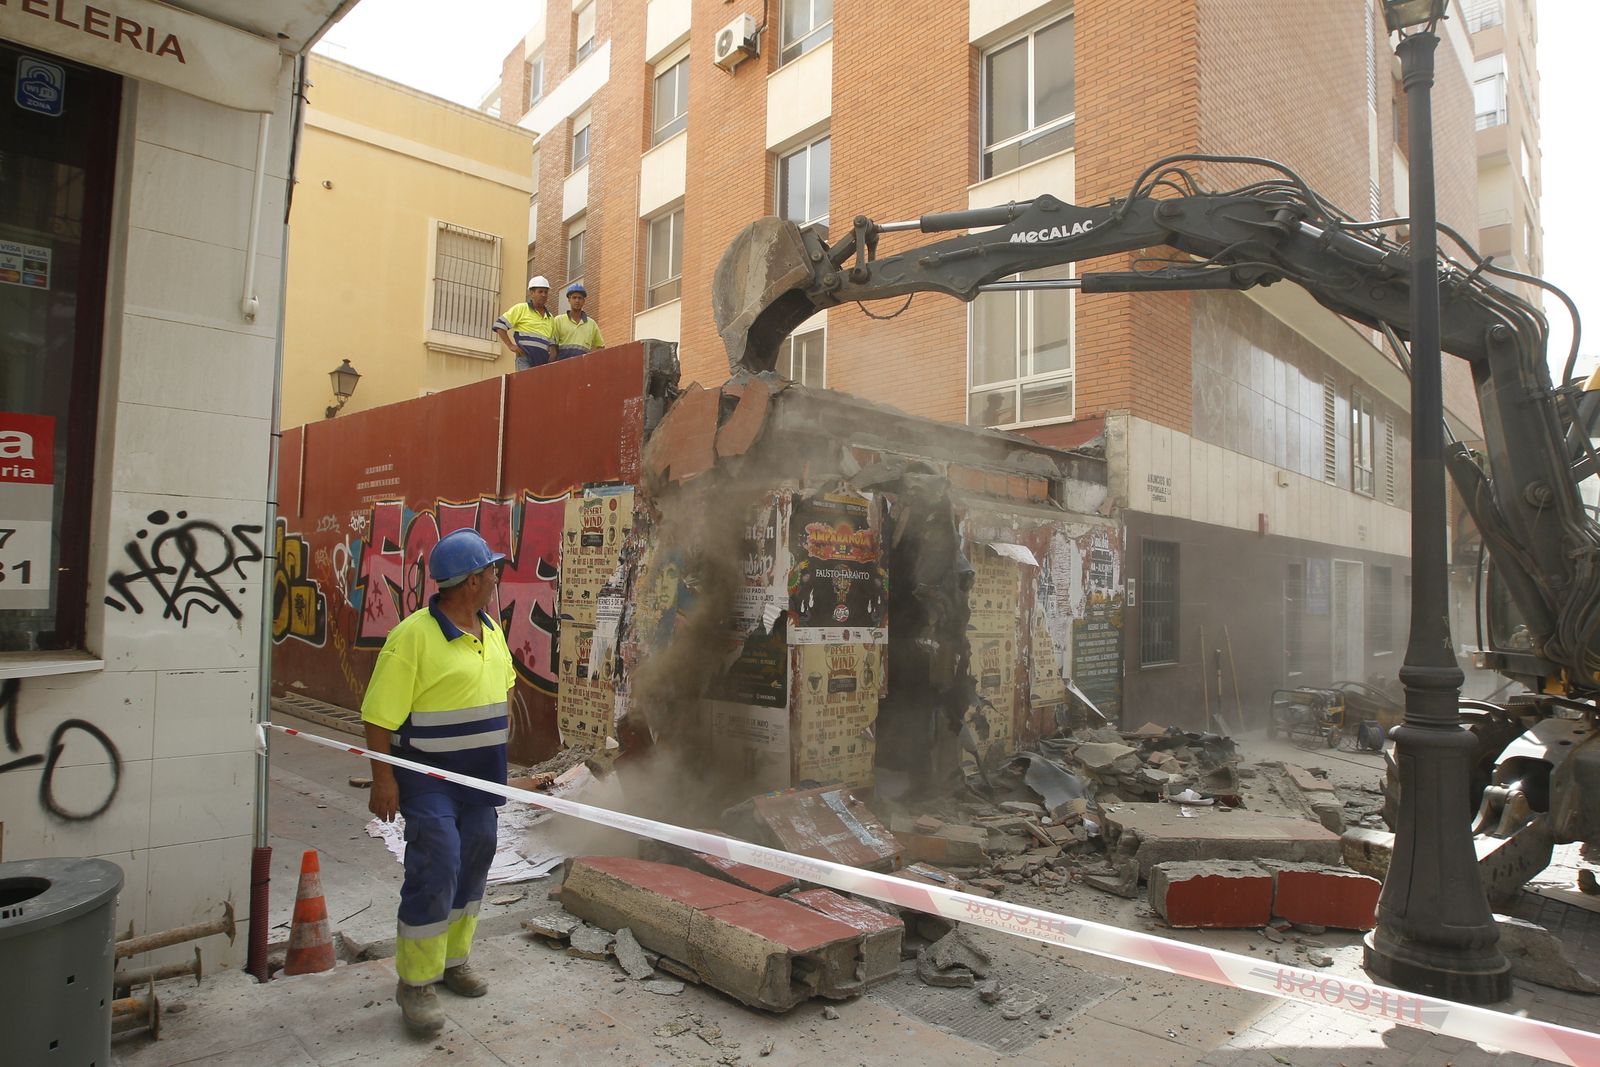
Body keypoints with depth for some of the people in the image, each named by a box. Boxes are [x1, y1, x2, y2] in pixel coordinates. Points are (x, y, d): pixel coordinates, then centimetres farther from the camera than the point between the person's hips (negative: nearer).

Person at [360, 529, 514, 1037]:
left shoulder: (491, 631, 5)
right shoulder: (414, 635, -19)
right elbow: (380, 714, -18)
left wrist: (499, 737, 21)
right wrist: (383, 780, -18)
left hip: (480, 775, 8)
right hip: (429, 775, -8)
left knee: (472, 866, 15)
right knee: (434, 871, -7)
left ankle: (453, 960, 33)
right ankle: (416, 983, 10)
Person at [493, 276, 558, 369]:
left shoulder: (550, 318, 24)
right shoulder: (521, 308, 7)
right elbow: (500, 325, 2)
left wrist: (553, 355, 6)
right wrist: (511, 346, -7)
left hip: (544, 361, 5)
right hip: (525, 359, -5)